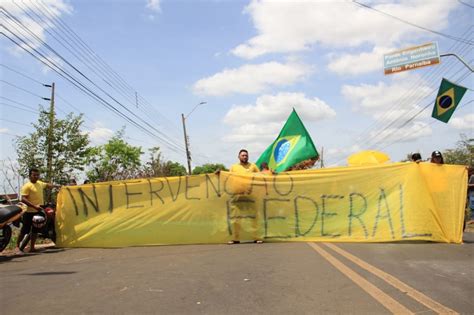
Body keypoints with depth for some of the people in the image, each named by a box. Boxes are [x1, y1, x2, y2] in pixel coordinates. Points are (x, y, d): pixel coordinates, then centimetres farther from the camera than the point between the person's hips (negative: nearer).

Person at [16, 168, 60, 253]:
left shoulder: (40, 183, 12)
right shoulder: (27, 186, -12)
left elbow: (47, 185, 34)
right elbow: (23, 199, -20)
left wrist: (57, 186, 36)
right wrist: (34, 206, -27)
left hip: (39, 211, 7)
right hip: (30, 212, -7)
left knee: (35, 230, 12)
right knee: (24, 230, 1)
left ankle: (32, 247, 20)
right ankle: (17, 246, 16)